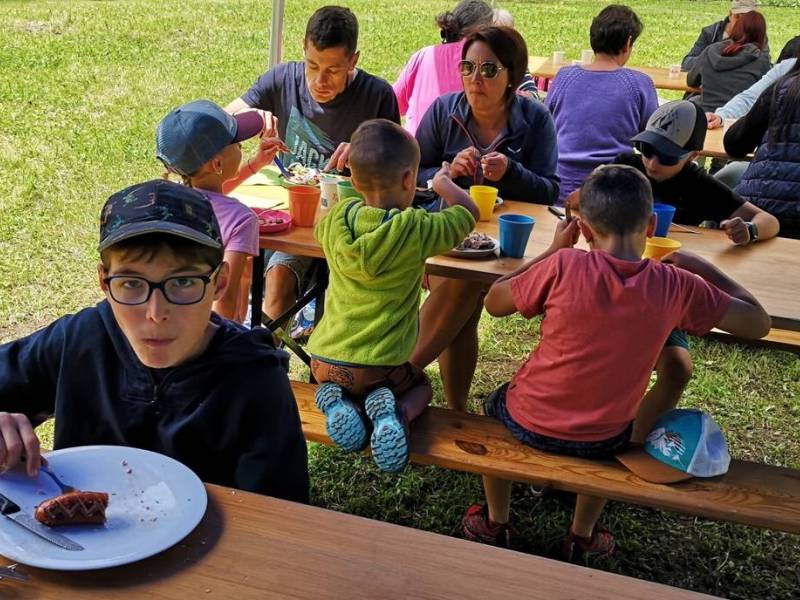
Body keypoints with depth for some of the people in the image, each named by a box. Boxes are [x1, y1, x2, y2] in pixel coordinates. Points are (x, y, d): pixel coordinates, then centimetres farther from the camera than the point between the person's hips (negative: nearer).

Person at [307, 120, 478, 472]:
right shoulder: (416, 230, -14)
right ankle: (396, 413, -6)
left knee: (333, 381, 38)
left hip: (323, 360, 4)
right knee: (420, 385, 28)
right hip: (379, 367, -3)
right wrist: (443, 183, 23)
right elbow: (468, 211, 4)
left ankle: (340, 403, 3)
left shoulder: (335, 221, -4)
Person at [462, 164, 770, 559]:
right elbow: (758, 323, -3)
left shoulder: (564, 265, -22)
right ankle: (582, 533, 44)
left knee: (494, 403, 34)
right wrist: (696, 265, 5)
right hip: (604, 442, 2)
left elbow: (494, 302, -7)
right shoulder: (676, 287, -15)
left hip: (530, 424, -2)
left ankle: (496, 523, 42)